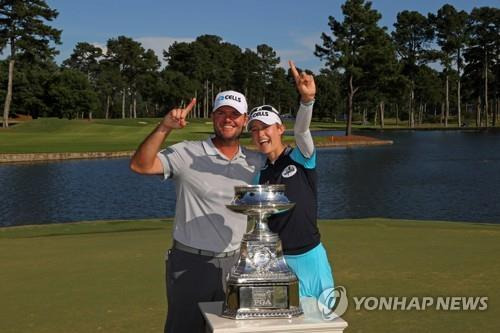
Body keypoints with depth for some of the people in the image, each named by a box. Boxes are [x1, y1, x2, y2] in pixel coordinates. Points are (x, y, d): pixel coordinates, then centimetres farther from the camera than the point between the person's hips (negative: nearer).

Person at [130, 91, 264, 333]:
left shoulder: (256, 163, 5)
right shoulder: (187, 154, -8)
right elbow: (140, 165, -18)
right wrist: (164, 128, -28)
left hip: (235, 263, 4)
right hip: (190, 263, -3)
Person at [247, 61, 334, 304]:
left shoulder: (302, 158, -3)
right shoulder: (260, 175, 7)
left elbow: (301, 130, -24)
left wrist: (307, 99, -42)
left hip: (309, 257, -3)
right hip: (274, 259, 3)